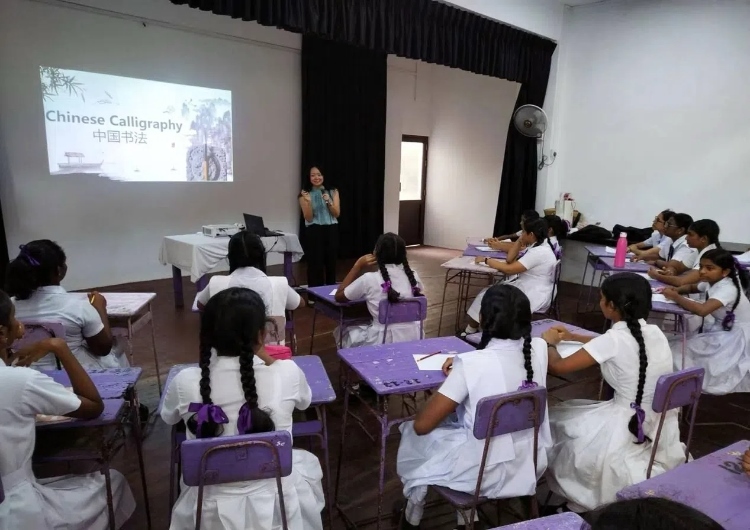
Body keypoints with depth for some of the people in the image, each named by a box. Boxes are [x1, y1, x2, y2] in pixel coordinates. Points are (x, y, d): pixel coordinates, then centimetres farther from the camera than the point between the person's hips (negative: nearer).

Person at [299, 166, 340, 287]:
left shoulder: (333, 191, 6)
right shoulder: (305, 195, 0)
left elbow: (337, 214, 1)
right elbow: (308, 218, -6)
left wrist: (328, 201, -15)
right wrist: (308, 201, -20)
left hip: (331, 230, 2)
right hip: (314, 232, -2)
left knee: (331, 263, 7)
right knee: (315, 264, -4)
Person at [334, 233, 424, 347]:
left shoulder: (370, 279, -16)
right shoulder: (413, 275, -5)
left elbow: (339, 297, 1)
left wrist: (358, 266, -1)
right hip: (414, 338, 5)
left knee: (343, 331, 24)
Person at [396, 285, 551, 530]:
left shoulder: (471, 364, -27)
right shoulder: (539, 349, -10)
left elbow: (422, 425, -20)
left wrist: (455, 379, -5)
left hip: (487, 473, -5)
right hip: (531, 465, 6)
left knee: (413, 434, 20)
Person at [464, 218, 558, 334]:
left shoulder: (539, 252, -24)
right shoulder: (536, 246, 8)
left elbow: (509, 269, -24)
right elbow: (510, 259, 13)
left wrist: (486, 260, -12)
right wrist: (519, 240, 2)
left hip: (533, 296, -10)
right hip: (525, 287, 10)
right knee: (486, 295, -1)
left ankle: (471, 332, 3)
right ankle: (471, 331, 3)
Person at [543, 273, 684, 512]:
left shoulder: (615, 339, -22)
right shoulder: (655, 332, -1)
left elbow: (557, 367, -15)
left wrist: (550, 342, 5)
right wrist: (572, 337, 23)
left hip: (631, 432, -7)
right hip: (664, 431, 7)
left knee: (558, 420, 15)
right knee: (574, 412, 25)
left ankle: (585, 500, 26)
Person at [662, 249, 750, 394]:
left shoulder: (728, 289, -27)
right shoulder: (712, 282, 0)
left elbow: (702, 310, -43)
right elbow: (692, 287, 22)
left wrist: (675, 297, -30)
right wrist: (676, 290, -2)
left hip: (735, 338, -9)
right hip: (720, 332, 9)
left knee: (681, 351, -18)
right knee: (677, 348, -6)